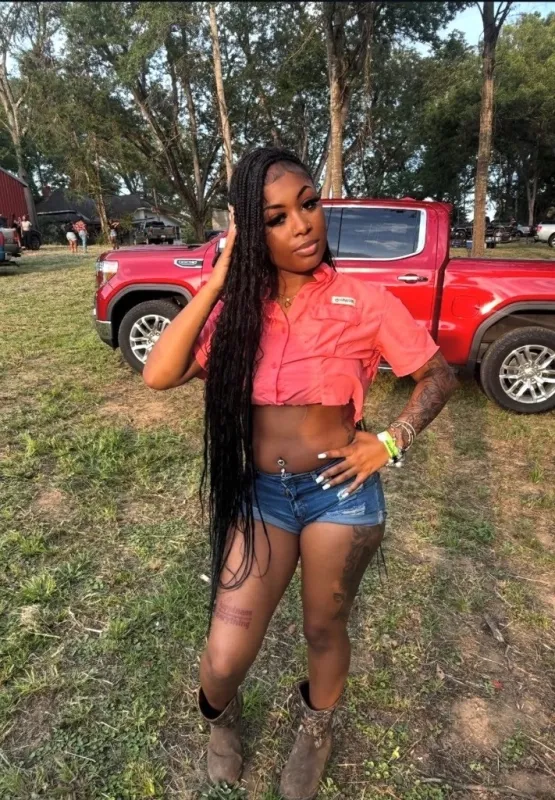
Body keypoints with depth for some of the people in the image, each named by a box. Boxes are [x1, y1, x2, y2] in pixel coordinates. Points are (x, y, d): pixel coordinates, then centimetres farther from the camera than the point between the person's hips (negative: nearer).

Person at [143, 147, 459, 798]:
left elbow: (439, 375, 1)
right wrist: (219, 278, -15)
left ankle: (317, 730, 55)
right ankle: (220, 716, 44)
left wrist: (391, 441, -13)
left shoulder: (364, 303, -9)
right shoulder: (238, 309, -3)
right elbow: (159, 375, -15)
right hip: (259, 492, 2)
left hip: (340, 491, -1)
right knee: (224, 658, 3)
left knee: (324, 628, 19)